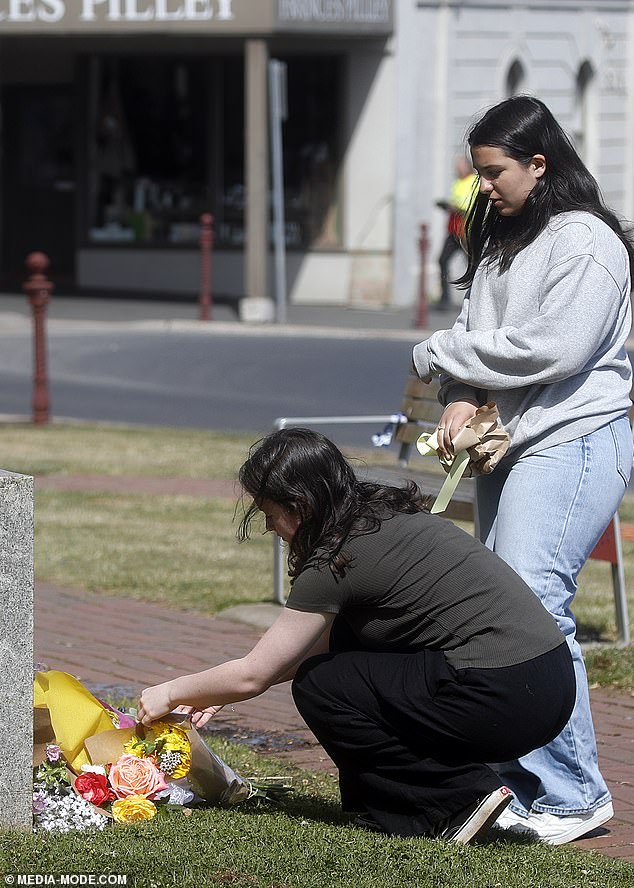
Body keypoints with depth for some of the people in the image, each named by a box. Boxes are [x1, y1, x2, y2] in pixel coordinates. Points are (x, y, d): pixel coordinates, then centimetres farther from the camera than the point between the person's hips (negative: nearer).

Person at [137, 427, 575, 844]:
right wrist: (220, 692, 27)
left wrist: (170, 694, 14)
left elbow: (253, 675, -2)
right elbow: (322, 643, 27)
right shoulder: (387, 515, 16)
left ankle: (461, 797, -2)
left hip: (510, 704, -9)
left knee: (321, 687, 2)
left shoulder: (338, 562, -10)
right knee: (344, 635, 19)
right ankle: (385, 804, 16)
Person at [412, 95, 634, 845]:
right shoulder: (499, 238, 17)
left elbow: (553, 347, -19)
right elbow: (474, 326, 15)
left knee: (532, 602, -17)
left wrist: (441, 356, -9)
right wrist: (461, 398, -6)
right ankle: (521, 785, 12)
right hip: (510, 443, 9)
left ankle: (573, 796, -11)